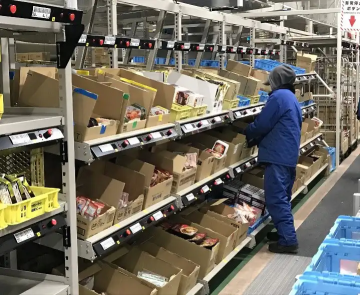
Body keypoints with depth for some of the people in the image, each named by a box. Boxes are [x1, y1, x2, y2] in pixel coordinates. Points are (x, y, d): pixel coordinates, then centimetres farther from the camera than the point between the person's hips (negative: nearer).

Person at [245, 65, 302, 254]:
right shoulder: (292, 98, 18)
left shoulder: (278, 96, -13)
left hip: (278, 155, -10)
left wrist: (246, 134, 6)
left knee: (276, 199, -9)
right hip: (289, 155, 10)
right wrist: (257, 139, 17)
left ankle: (288, 241, -10)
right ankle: (285, 233, 25)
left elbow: (262, 124, -13)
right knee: (283, 197, 17)